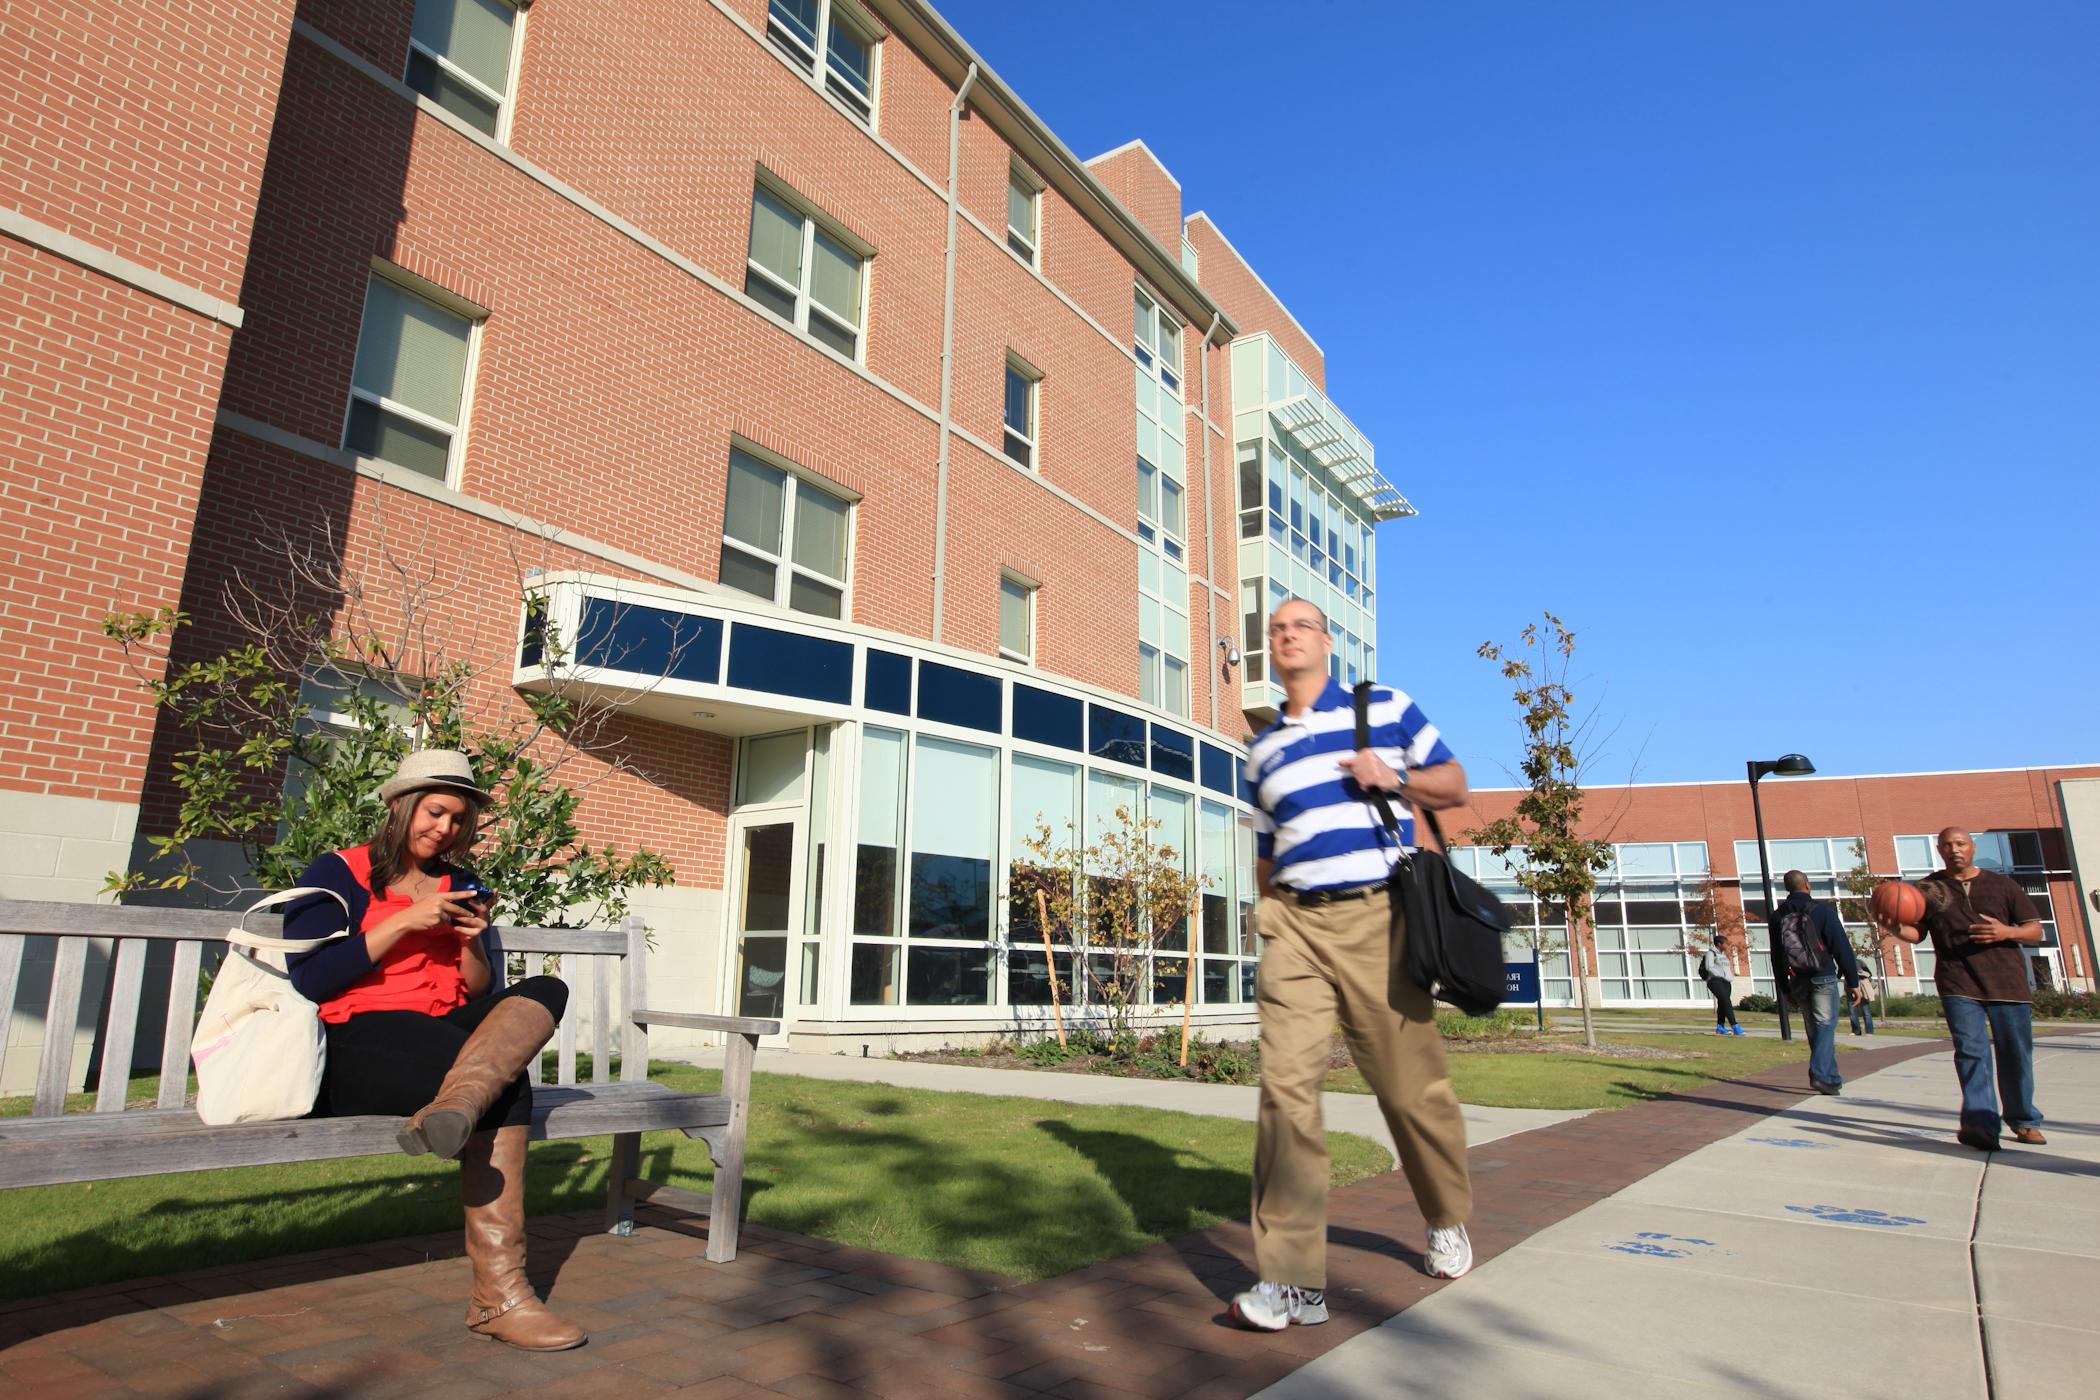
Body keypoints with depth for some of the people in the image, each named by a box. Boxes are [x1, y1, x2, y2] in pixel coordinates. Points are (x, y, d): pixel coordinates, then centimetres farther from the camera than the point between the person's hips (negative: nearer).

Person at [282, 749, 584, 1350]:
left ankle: (454, 1105, -51)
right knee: (503, 1080, -32)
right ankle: (497, 1295, -34)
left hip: (445, 1035, 5)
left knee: (544, 992, -26)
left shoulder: (460, 886, 19)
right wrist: (405, 921, -13)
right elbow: (309, 980, -9)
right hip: (358, 1041, -5)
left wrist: (472, 943, -6)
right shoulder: (338, 873, 6)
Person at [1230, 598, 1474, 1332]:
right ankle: (1293, 1279, -4)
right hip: (1293, 924, 2)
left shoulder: (1387, 707, 8)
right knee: (1286, 1084, -10)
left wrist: (1394, 777, -8)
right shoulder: (1263, 749, 16)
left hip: (1377, 918, -2)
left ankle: (1447, 1223, 35)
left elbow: (1454, 783, 10)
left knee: (1412, 1086, 7)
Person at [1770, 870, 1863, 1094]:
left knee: (1814, 1030, 13)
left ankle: (1831, 1078, 19)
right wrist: (1852, 981, -5)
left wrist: (1785, 989, 17)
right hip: (1823, 978, -4)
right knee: (1825, 1026, -6)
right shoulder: (1821, 910, -7)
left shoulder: (1777, 916, 6)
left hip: (1797, 982, 4)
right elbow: (1842, 947, -10)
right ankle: (1820, 1074, -21)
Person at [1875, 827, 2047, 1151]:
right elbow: (1917, 932, 6)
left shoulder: (2002, 885, 11)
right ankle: (1980, 1123, -14)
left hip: (2007, 980, 2)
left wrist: (2007, 932, -11)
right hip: (1958, 984, -2)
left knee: (2016, 1053, 7)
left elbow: (2035, 930, 11)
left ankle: (2024, 1120, 26)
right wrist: (1895, 929, -17)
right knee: (1971, 1051, -11)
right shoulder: (1928, 889, 9)